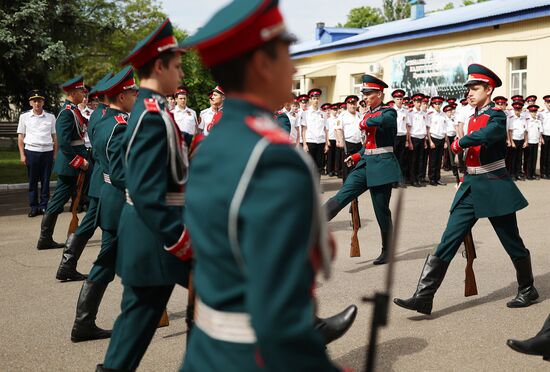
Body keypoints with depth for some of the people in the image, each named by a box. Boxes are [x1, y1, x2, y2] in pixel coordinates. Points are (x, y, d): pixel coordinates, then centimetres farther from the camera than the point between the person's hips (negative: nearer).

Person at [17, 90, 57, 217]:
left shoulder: (50, 117, 7)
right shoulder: (24, 117, 5)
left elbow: (54, 137, 10)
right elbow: (20, 137, 6)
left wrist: (55, 154, 5)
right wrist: (22, 155, 0)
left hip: (47, 151, 1)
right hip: (31, 151, 0)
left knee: (45, 181, 4)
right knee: (32, 181, 4)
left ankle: (44, 206, 13)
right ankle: (34, 207, 11)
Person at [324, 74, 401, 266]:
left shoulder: (389, 112, -7)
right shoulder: (368, 114, 15)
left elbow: (382, 120, -34)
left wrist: (365, 122, -17)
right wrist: (357, 156, 10)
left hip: (382, 166, -6)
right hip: (365, 164, 6)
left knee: (382, 210, 2)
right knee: (341, 196, -11)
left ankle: (387, 251, 19)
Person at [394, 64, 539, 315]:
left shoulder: (497, 117, -11)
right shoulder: (474, 117, 13)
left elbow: (482, 136, -34)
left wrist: (458, 143, -18)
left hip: (494, 188, -7)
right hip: (471, 187, 7)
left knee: (512, 242, 9)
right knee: (448, 241, -3)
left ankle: (528, 290, 31)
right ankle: (424, 297, -6)